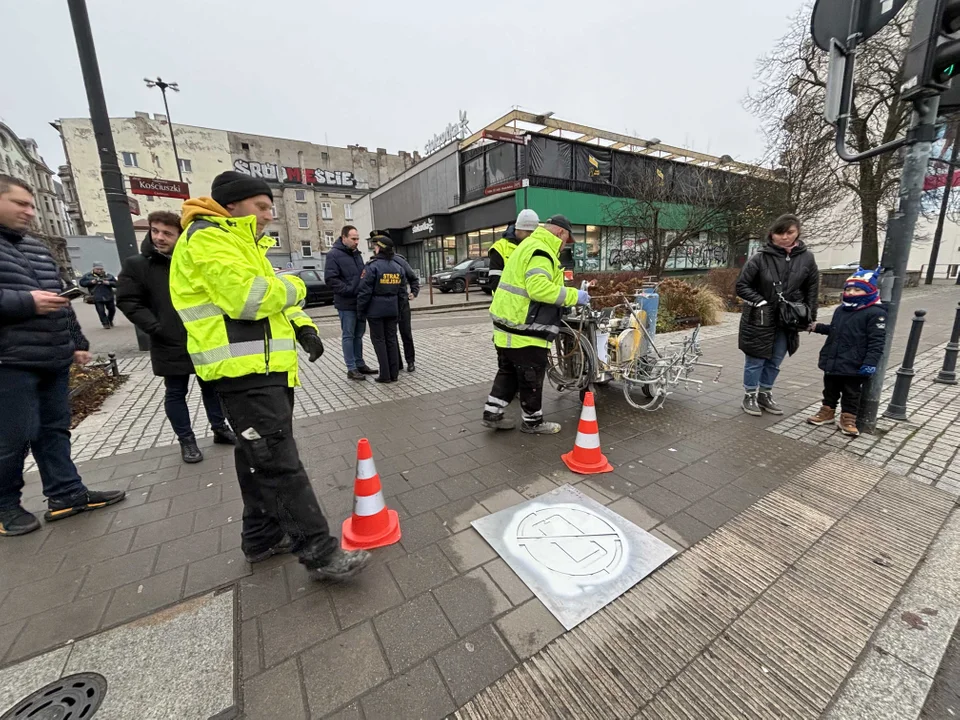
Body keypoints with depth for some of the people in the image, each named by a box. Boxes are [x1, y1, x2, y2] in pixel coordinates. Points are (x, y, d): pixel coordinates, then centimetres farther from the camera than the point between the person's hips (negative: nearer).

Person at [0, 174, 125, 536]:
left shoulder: (37, 248, 18)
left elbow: (61, 300, 21)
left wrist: (77, 343, 18)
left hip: (54, 359, 7)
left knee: (54, 429, 12)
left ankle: (66, 493, 21)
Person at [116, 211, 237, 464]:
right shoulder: (136, 265, -1)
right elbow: (128, 301, -4)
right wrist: (156, 329, -13)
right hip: (170, 346, -2)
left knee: (211, 387, 12)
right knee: (175, 394, 7)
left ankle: (220, 428, 27)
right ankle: (186, 440, 20)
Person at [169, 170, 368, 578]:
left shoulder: (244, 243, 24)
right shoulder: (206, 240, -9)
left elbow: (274, 299, 22)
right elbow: (249, 297, -24)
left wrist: (302, 326, 3)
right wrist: (293, 287, -5)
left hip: (264, 369, 10)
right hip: (243, 373, -10)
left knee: (259, 459, 16)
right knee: (280, 463, -9)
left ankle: (263, 537, 30)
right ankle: (319, 551, -2)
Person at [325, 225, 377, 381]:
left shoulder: (357, 254, 16)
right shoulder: (334, 254, -9)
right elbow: (330, 278, -16)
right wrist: (348, 290, -20)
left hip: (360, 302, 7)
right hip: (346, 303, -7)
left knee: (358, 335, 13)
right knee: (348, 336, 0)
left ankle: (360, 364, 23)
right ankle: (351, 368, 6)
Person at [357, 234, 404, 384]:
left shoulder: (372, 266, -13)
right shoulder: (397, 267, 7)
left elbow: (364, 291, -14)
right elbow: (401, 291, 10)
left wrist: (360, 311, -4)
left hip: (375, 310, -5)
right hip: (392, 309, 6)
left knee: (379, 340, 3)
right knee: (391, 339, 11)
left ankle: (385, 375, 4)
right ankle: (394, 374, 15)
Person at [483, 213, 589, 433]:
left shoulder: (529, 245, 20)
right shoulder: (541, 252, -15)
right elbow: (539, 288, -28)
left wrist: (566, 297, 17)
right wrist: (573, 295, -19)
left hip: (509, 323, 10)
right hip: (523, 328, -10)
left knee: (509, 372, 19)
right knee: (531, 377, 4)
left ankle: (492, 413, 26)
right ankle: (532, 421, 20)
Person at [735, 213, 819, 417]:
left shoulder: (806, 258, 1)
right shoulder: (760, 257, -12)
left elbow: (812, 288, 11)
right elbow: (742, 286, -8)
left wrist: (810, 315, 8)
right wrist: (761, 303, -16)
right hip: (760, 318, -4)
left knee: (775, 361, 14)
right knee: (756, 360, 5)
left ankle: (765, 394, 30)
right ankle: (750, 396, 19)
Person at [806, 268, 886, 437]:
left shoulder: (875, 313, -11)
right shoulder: (841, 310, 9)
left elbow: (877, 341, -15)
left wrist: (870, 363, -21)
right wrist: (818, 327, 13)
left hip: (854, 366, -6)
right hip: (833, 361, 6)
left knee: (851, 393, 8)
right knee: (830, 389, 17)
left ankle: (848, 418, 19)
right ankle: (828, 411, 31)